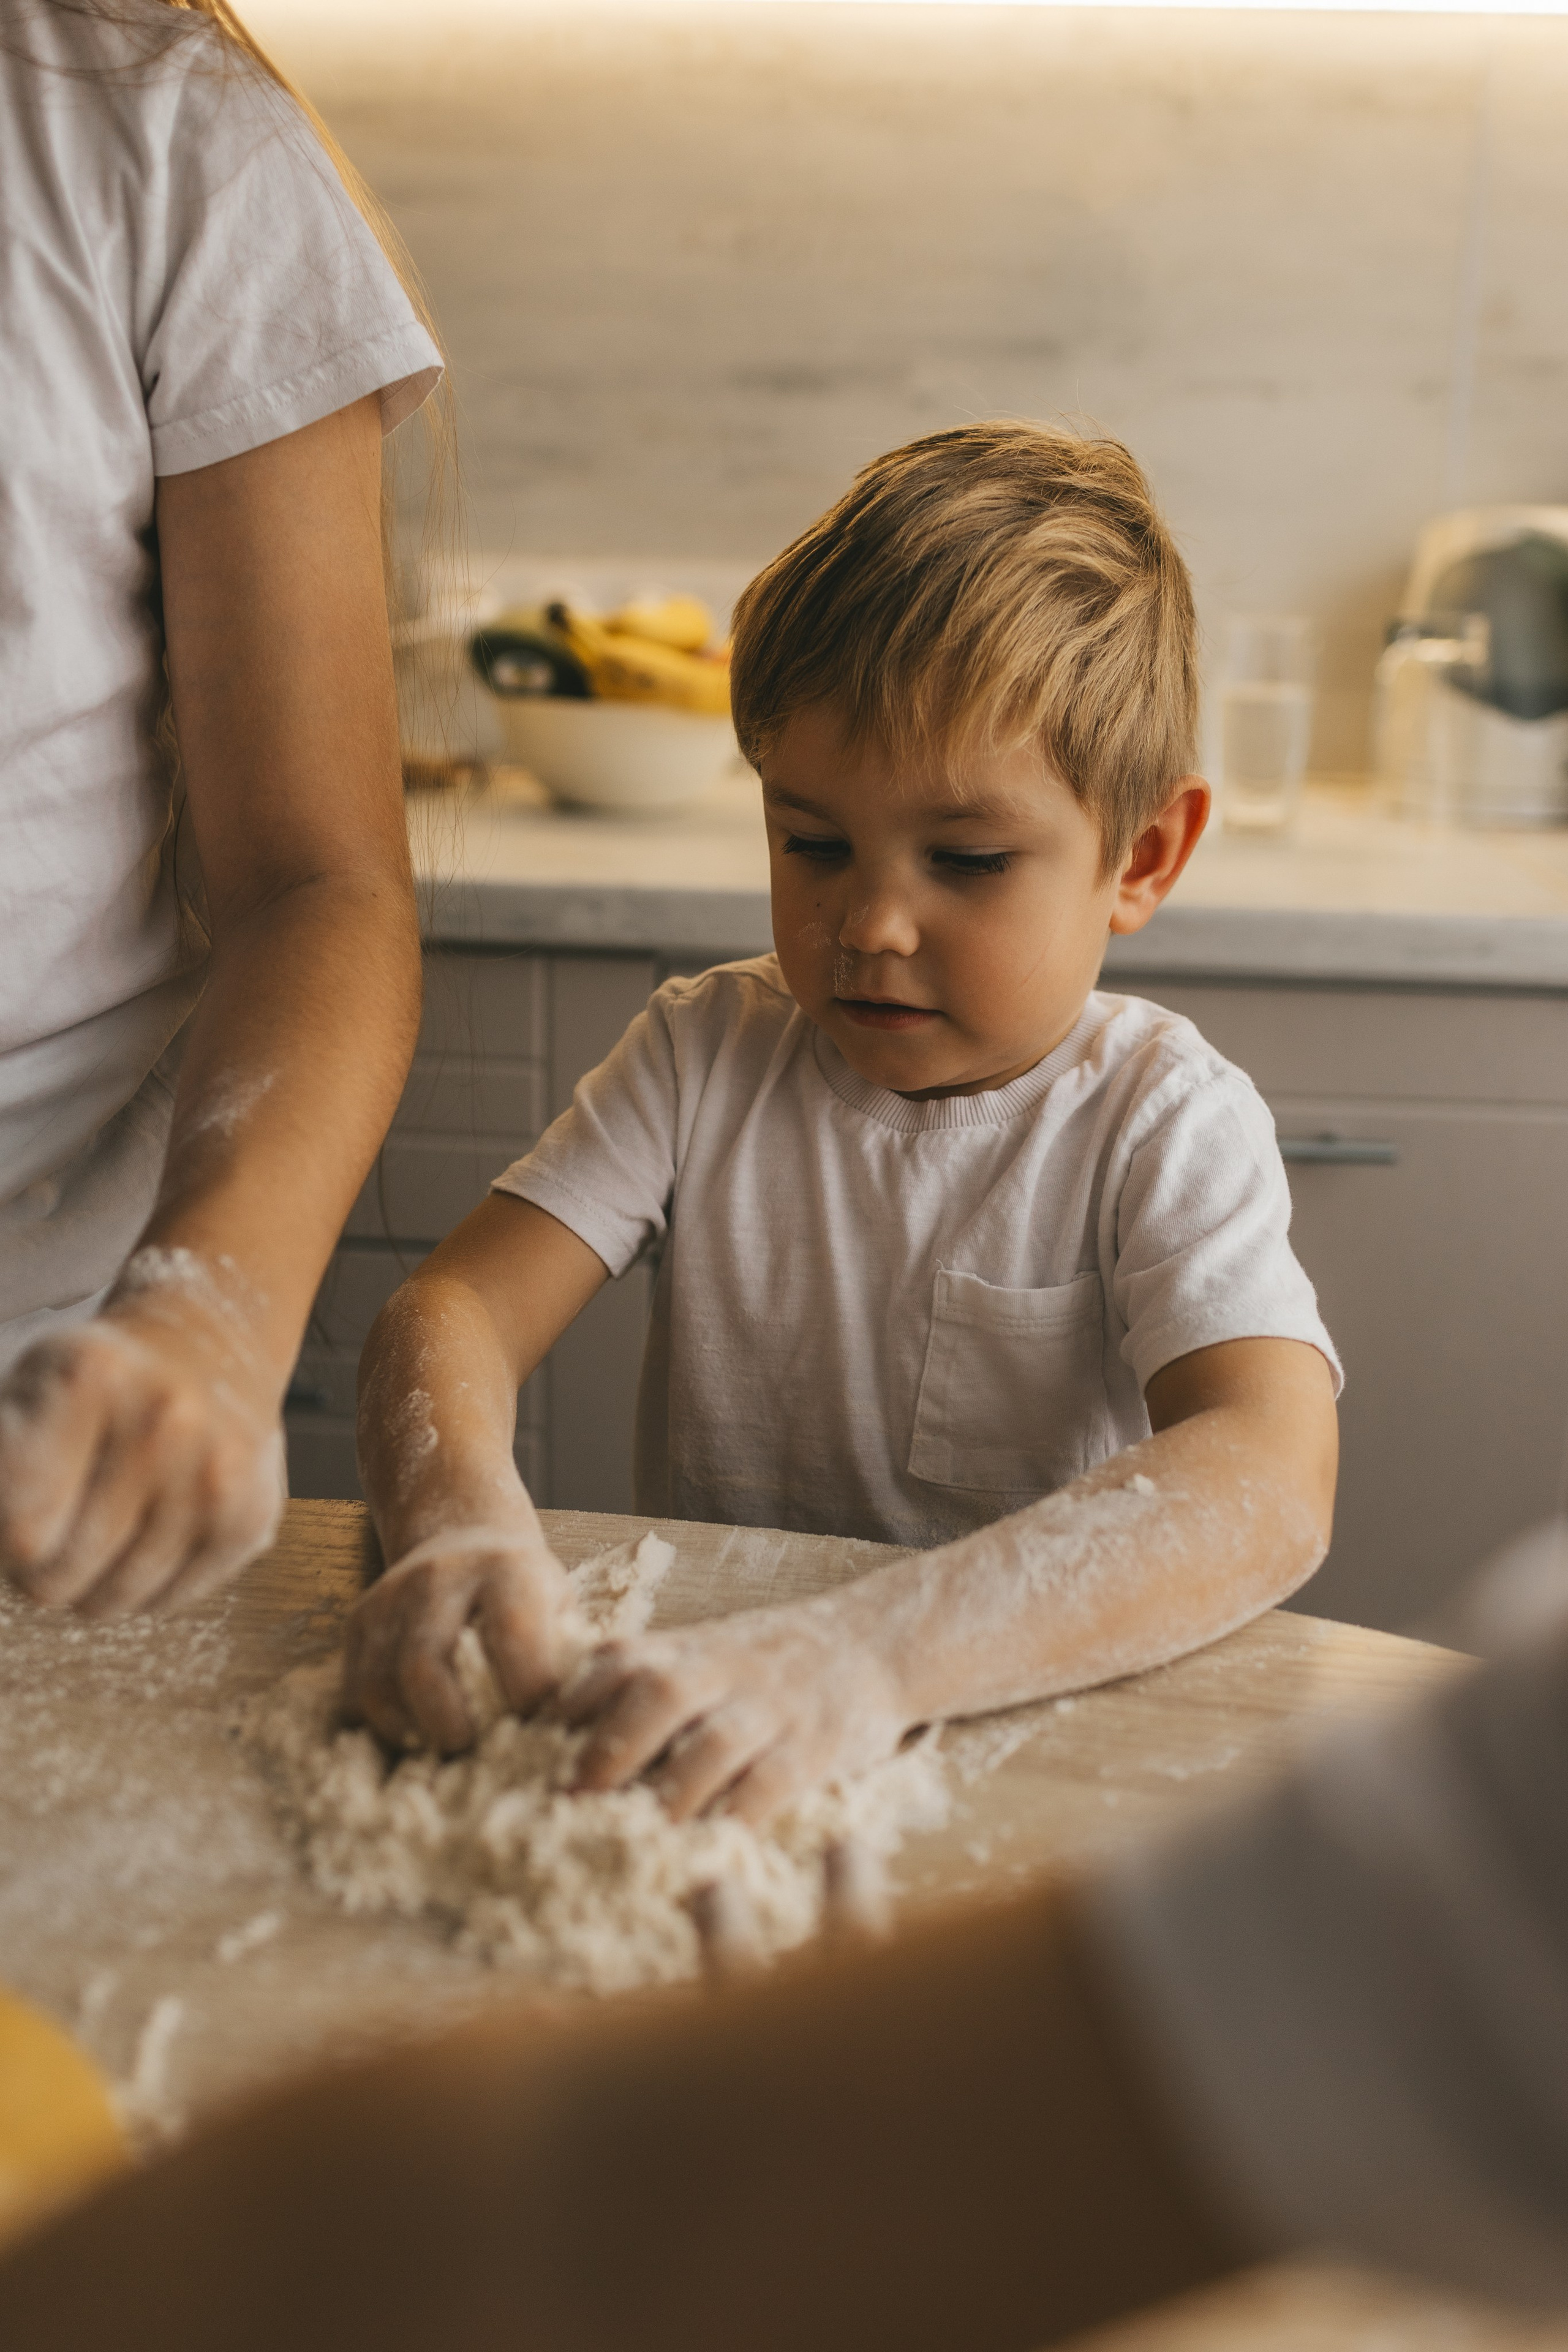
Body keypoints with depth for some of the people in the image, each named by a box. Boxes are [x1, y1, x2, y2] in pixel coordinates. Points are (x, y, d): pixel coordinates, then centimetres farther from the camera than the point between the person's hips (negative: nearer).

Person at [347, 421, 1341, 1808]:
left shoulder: (1163, 1123, -10)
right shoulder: (707, 1056, 2)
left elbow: (1270, 1485, -26)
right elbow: (452, 1311, -6)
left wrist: (869, 1657, -41)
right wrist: (457, 1518, -29)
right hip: (697, 1683, 3)